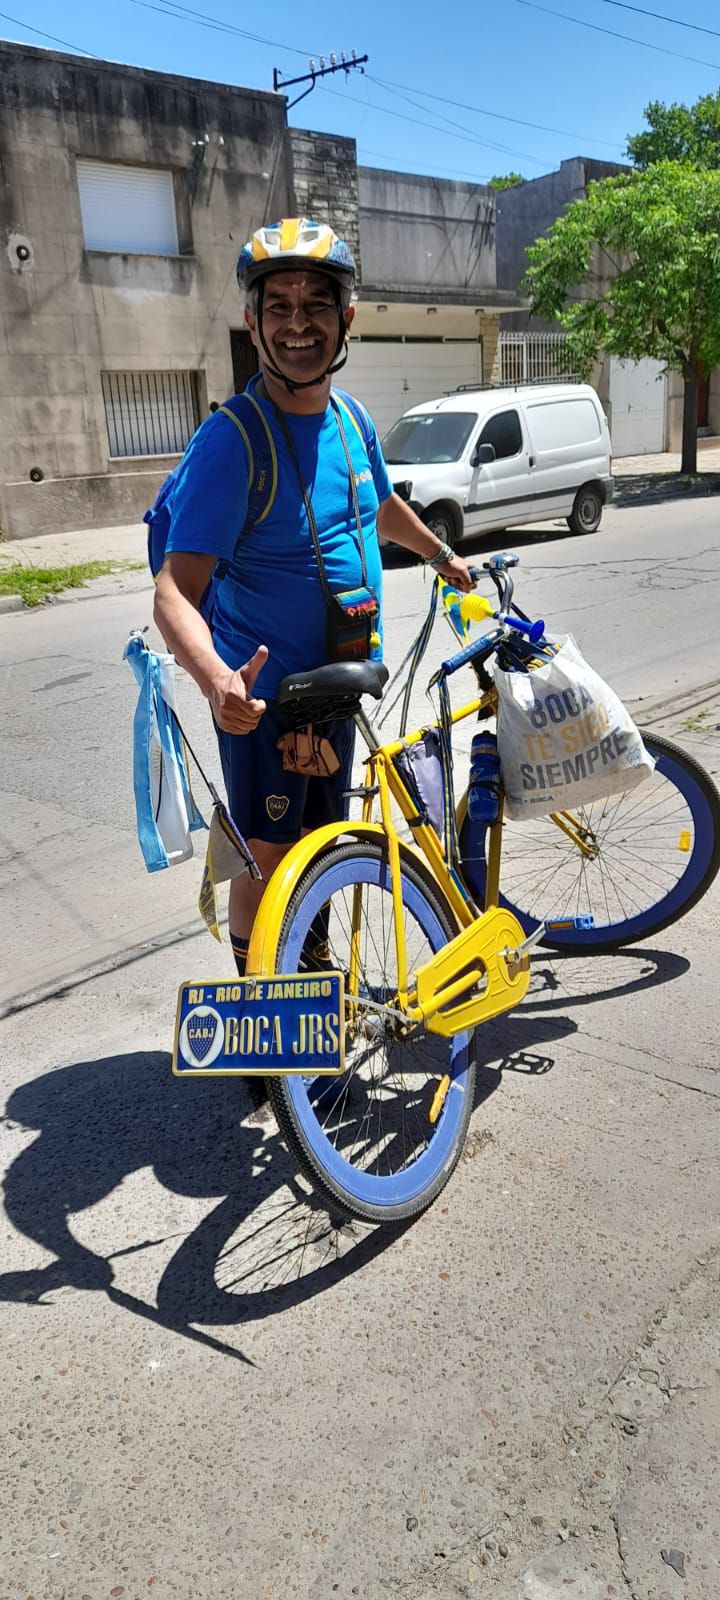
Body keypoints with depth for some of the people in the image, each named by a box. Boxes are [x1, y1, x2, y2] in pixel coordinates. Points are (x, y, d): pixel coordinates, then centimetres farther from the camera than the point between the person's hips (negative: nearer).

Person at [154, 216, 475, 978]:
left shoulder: (349, 420, 2)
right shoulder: (231, 439, -20)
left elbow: (382, 508, 24)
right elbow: (176, 591, -27)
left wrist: (443, 556, 37)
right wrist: (216, 679, -45)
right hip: (264, 688, -6)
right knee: (268, 856, 4)